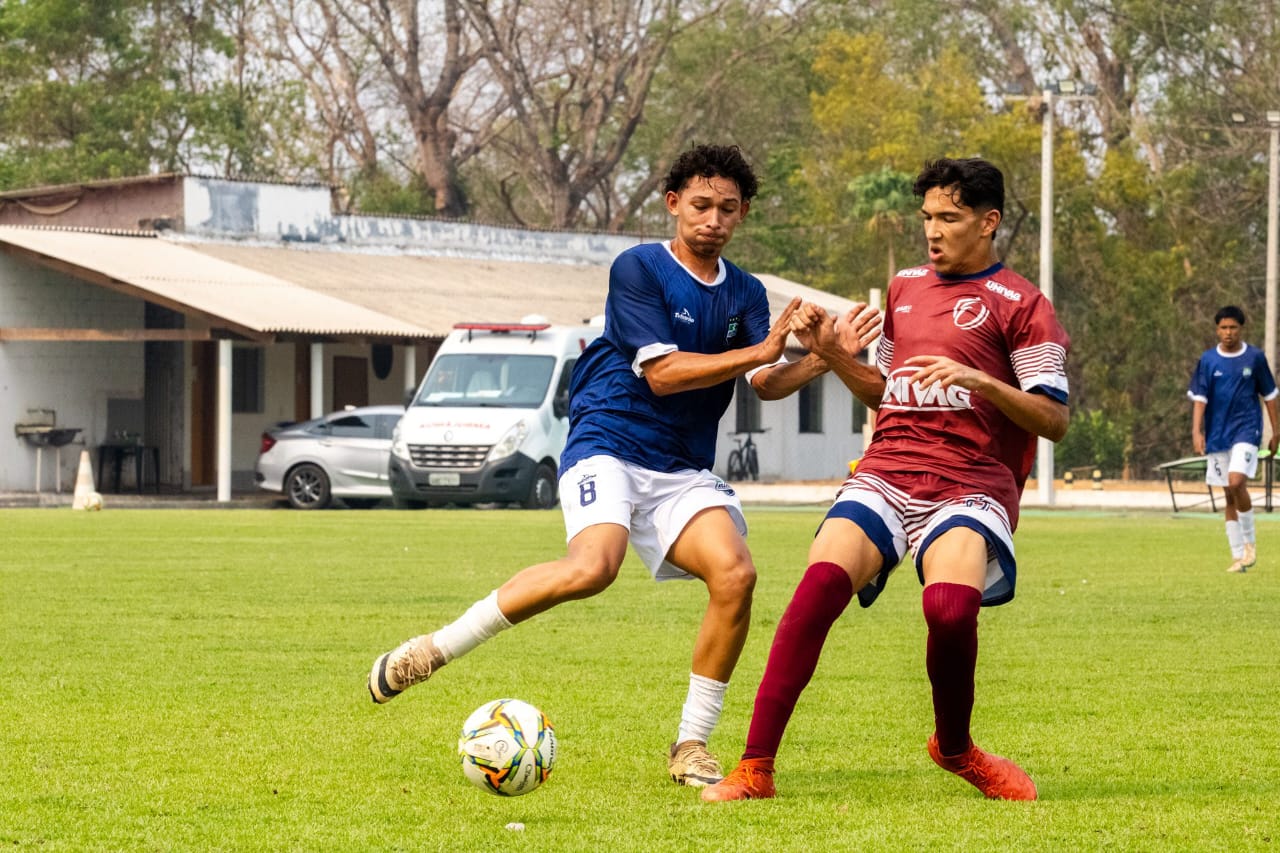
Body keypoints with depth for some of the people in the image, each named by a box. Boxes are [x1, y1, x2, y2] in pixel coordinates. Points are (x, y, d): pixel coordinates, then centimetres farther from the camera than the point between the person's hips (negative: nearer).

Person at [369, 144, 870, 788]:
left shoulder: (745, 294, 13)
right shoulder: (638, 269, -4)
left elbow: (768, 384, -1)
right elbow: (661, 373, -13)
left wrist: (822, 360, -21)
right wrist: (756, 352, -18)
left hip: (684, 469, 5)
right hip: (609, 445, -5)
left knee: (735, 573, -21)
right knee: (593, 567, -33)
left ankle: (691, 746, -8)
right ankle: (435, 650, -17)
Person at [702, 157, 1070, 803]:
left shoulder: (1018, 304, 3)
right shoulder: (906, 289, 22)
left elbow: (1054, 420, -2)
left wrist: (979, 380, -16)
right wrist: (831, 355, 14)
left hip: (970, 485, -4)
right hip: (885, 475, 4)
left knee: (950, 606, -33)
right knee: (822, 582, -25)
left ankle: (955, 748, -1)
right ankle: (754, 769, -24)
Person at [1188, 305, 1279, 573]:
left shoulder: (1255, 357, 1)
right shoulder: (1208, 360, 2)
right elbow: (1199, 398, 1)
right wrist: (1196, 431, -11)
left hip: (1246, 430, -3)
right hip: (1217, 435, 3)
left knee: (1236, 482, -22)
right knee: (1228, 495, 5)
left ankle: (1250, 540, -2)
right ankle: (1238, 555, 12)